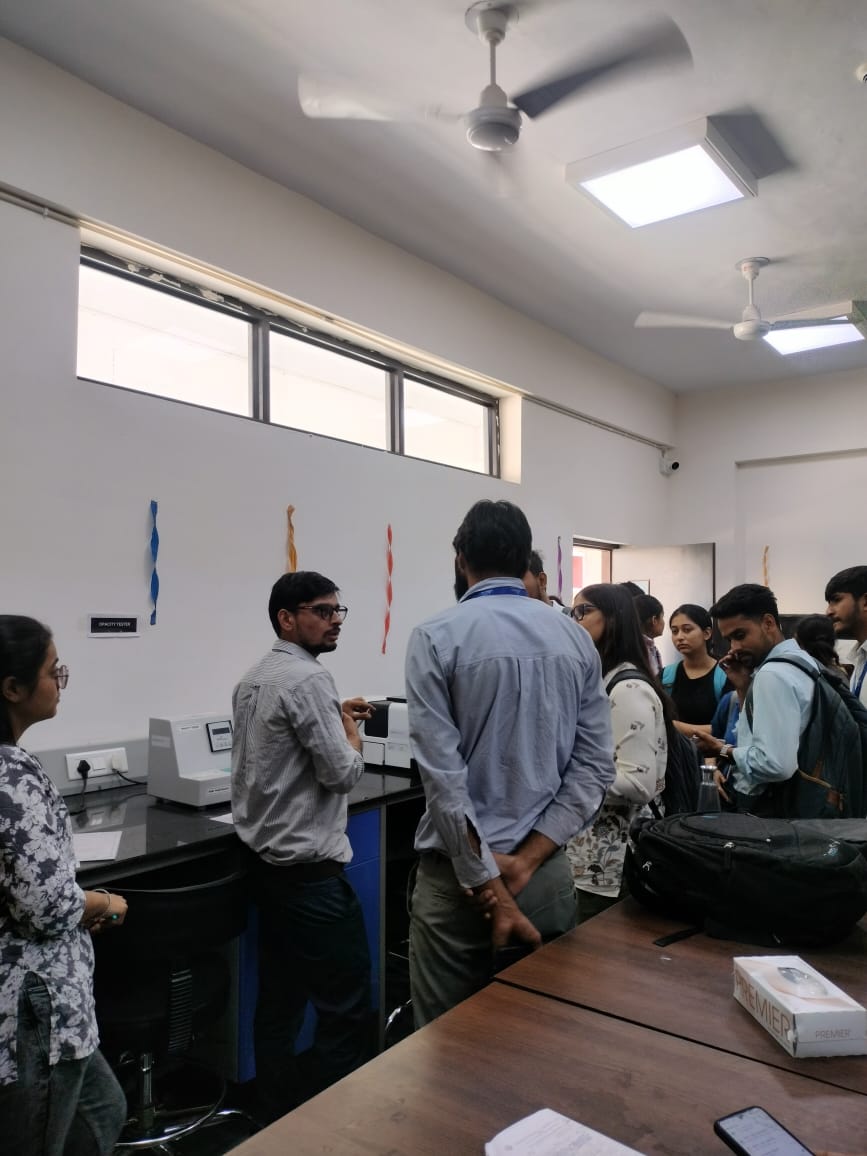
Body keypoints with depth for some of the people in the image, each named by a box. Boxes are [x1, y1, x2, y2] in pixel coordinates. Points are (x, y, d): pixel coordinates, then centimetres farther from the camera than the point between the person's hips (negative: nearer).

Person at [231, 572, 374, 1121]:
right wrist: (351, 730, -2)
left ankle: (278, 1114, 29)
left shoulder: (253, 679, 10)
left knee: (279, 997, 18)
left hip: (268, 861, 10)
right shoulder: (309, 678, -19)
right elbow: (342, 773, -19)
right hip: (310, 868, -10)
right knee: (346, 1007, 2)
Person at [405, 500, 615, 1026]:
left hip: (459, 871, -4)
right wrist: (527, 859, -6)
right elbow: (595, 766, -3)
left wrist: (489, 892, -13)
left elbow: (443, 777, -17)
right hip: (550, 871, 4)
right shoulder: (576, 639, 1)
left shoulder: (436, 638, -11)